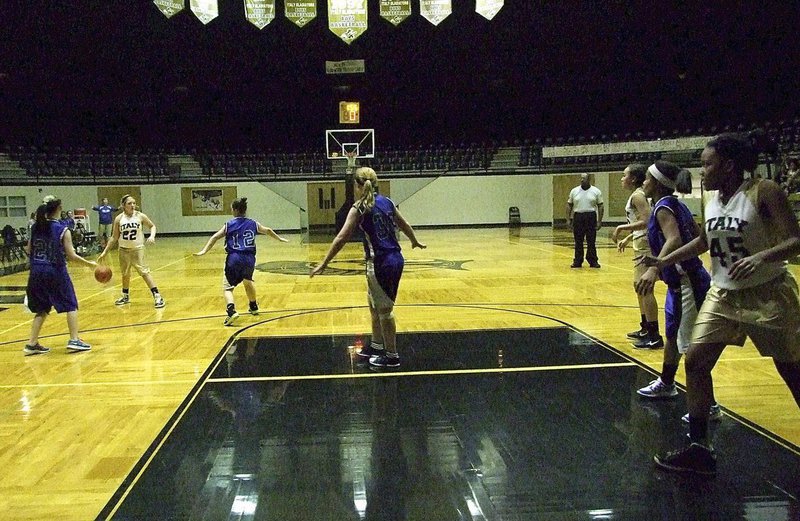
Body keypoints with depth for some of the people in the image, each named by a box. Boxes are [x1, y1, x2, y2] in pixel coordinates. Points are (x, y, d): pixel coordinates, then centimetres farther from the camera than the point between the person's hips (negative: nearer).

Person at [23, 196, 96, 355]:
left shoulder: (35, 228, 4)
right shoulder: (63, 230, -9)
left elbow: (29, 251, 10)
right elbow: (71, 256, -10)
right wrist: (89, 264, 3)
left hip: (37, 273, 5)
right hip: (56, 272, -5)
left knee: (42, 309, 17)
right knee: (71, 306, 10)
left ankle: (32, 344, 14)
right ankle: (74, 340, 5)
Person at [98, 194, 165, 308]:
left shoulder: (140, 216, -8)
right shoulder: (119, 219, -5)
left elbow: (152, 226, 6)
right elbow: (114, 238, 2)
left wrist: (152, 236, -15)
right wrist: (105, 252, 2)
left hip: (137, 249, -2)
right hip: (124, 250, 2)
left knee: (144, 271, -11)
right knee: (125, 274, 16)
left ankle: (157, 296, -10)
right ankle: (125, 296, 36)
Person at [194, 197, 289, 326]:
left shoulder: (229, 225, 2)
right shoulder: (253, 224, 10)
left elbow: (215, 237, -7)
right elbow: (267, 231, 25)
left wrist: (204, 251, -10)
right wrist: (280, 238, 41)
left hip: (234, 259, -4)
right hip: (249, 259, 4)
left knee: (227, 287, 0)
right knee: (248, 281, 31)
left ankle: (231, 310, -25)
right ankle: (254, 307, 47)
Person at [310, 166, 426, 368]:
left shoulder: (360, 208, -11)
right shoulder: (386, 202, 8)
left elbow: (342, 238, -16)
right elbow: (404, 225, 20)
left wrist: (324, 263, -14)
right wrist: (415, 241, 39)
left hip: (381, 263, -8)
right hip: (395, 259, 8)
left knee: (384, 309, 3)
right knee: (374, 305, 22)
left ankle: (392, 355, 12)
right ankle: (377, 346, 35)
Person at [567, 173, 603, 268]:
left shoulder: (596, 191, 1)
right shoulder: (574, 191, 6)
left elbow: (600, 206, 1)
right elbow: (569, 205, 10)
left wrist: (599, 221, -4)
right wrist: (568, 219, 3)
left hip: (591, 217, -2)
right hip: (578, 217, 2)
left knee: (591, 241, 1)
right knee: (578, 242, 5)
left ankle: (593, 261, 9)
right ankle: (577, 261, 13)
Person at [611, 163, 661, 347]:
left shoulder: (637, 196, -14)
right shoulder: (637, 194, 16)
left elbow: (646, 221, -25)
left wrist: (621, 228, -22)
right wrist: (627, 239, 22)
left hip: (644, 245, -11)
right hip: (641, 244, 11)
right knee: (639, 286, 19)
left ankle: (654, 336, -9)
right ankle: (645, 328, 30)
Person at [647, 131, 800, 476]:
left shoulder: (764, 192, -17)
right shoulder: (712, 199, 3)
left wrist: (760, 257, -37)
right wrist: (665, 261, 16)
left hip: (768, 295, -6)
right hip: (723, 294, 6)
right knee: (695, 361, -1)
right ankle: (699, 449, 7)